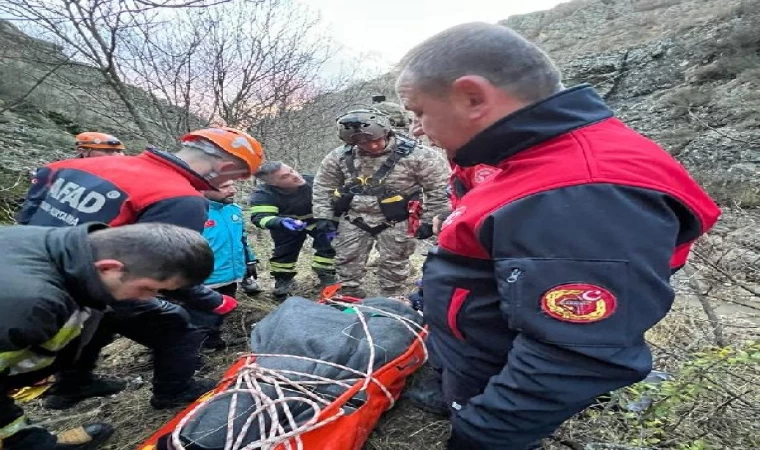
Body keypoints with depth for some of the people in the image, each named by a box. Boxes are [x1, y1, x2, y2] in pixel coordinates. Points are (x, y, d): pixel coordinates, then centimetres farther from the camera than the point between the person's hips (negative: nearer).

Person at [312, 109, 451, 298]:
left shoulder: (416, 154, -19)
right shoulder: (341, 156, -7)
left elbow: (440, 188, -12)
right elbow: (323, 184, 6)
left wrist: (428, 221, -11)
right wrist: (324, 215, 3)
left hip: (395, 221, -3)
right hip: (355, 218, 3)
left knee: (393, 265, 10)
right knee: (347, 260, 12)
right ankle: (348, 296, 34)